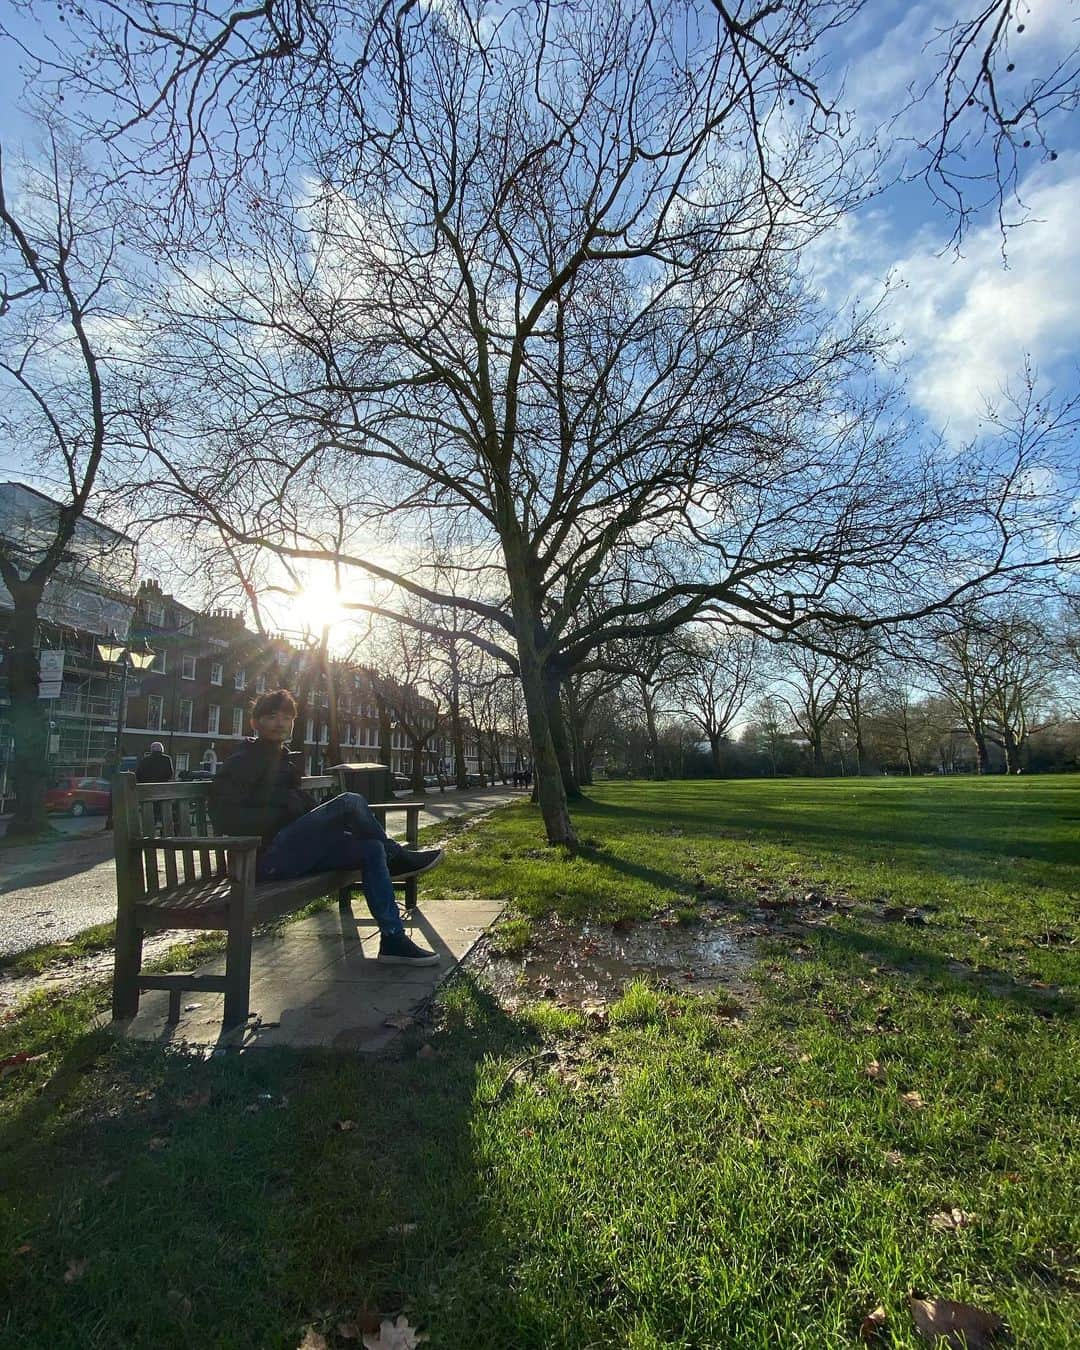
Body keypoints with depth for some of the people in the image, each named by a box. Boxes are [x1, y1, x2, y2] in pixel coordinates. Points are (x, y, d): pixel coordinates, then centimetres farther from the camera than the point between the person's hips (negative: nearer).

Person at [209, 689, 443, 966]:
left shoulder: (285, 760, 22)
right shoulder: (242, 762, -4)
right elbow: (224, 817, -14)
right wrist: (283, 816, -16)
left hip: (293, 853, 9)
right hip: (267, 857, -9)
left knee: (372, 849, -7)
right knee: (350, 802, -23)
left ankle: (393, 940, -5)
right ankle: (397, 858, 0)